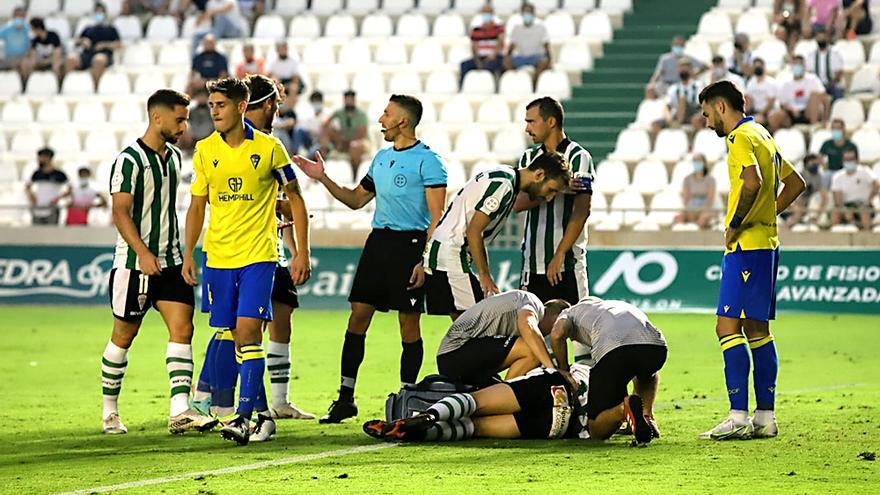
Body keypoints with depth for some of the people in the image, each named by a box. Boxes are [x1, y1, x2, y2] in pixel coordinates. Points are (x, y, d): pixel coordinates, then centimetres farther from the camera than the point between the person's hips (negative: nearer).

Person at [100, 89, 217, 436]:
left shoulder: (174, 156, 12)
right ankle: (110, 412, 18)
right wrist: (143, 253, -28)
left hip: (170, 261, 6)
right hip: (135, 262, -6)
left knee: (182, 329, -7)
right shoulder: (129, 160, -12)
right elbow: (121, 212, -18)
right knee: (124, 336, 4)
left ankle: (180, 411, -13)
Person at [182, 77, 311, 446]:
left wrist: (302, 252, -2)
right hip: (218, 256, 4)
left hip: (258, 255, -4)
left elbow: (295, 199, 3)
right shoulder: (204, 151, 5)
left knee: (248, 330, -16)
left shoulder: (268, 148, -5)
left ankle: (244, 416, -17)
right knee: (234, 335, 7)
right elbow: (196, 206, 13)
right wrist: (188, 254, 6)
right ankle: (261, 410, 21)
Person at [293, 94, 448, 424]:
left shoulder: (427, 160, -8)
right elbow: (356, 200, 26)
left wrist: (426, 260, -18)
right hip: (378, 241, 7)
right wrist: (322, 178, 17)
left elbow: (437, 217, -11)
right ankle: (346, 398, 7)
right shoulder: (381, 158, 16)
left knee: (409, 323, -1)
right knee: (358, 316, 2)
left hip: (409, 244, -7)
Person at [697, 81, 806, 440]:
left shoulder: (741, 137, -11)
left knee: (727, 326, -11)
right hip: (766, 241, 10)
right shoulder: (763, 136, 19)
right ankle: (765, 417, 12)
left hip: (747, 246, -10)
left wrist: (735, 225, -18)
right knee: (757, 329, 12)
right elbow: (795, 183, 27)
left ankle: (739, 417, -17)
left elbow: (752, 181, -28)